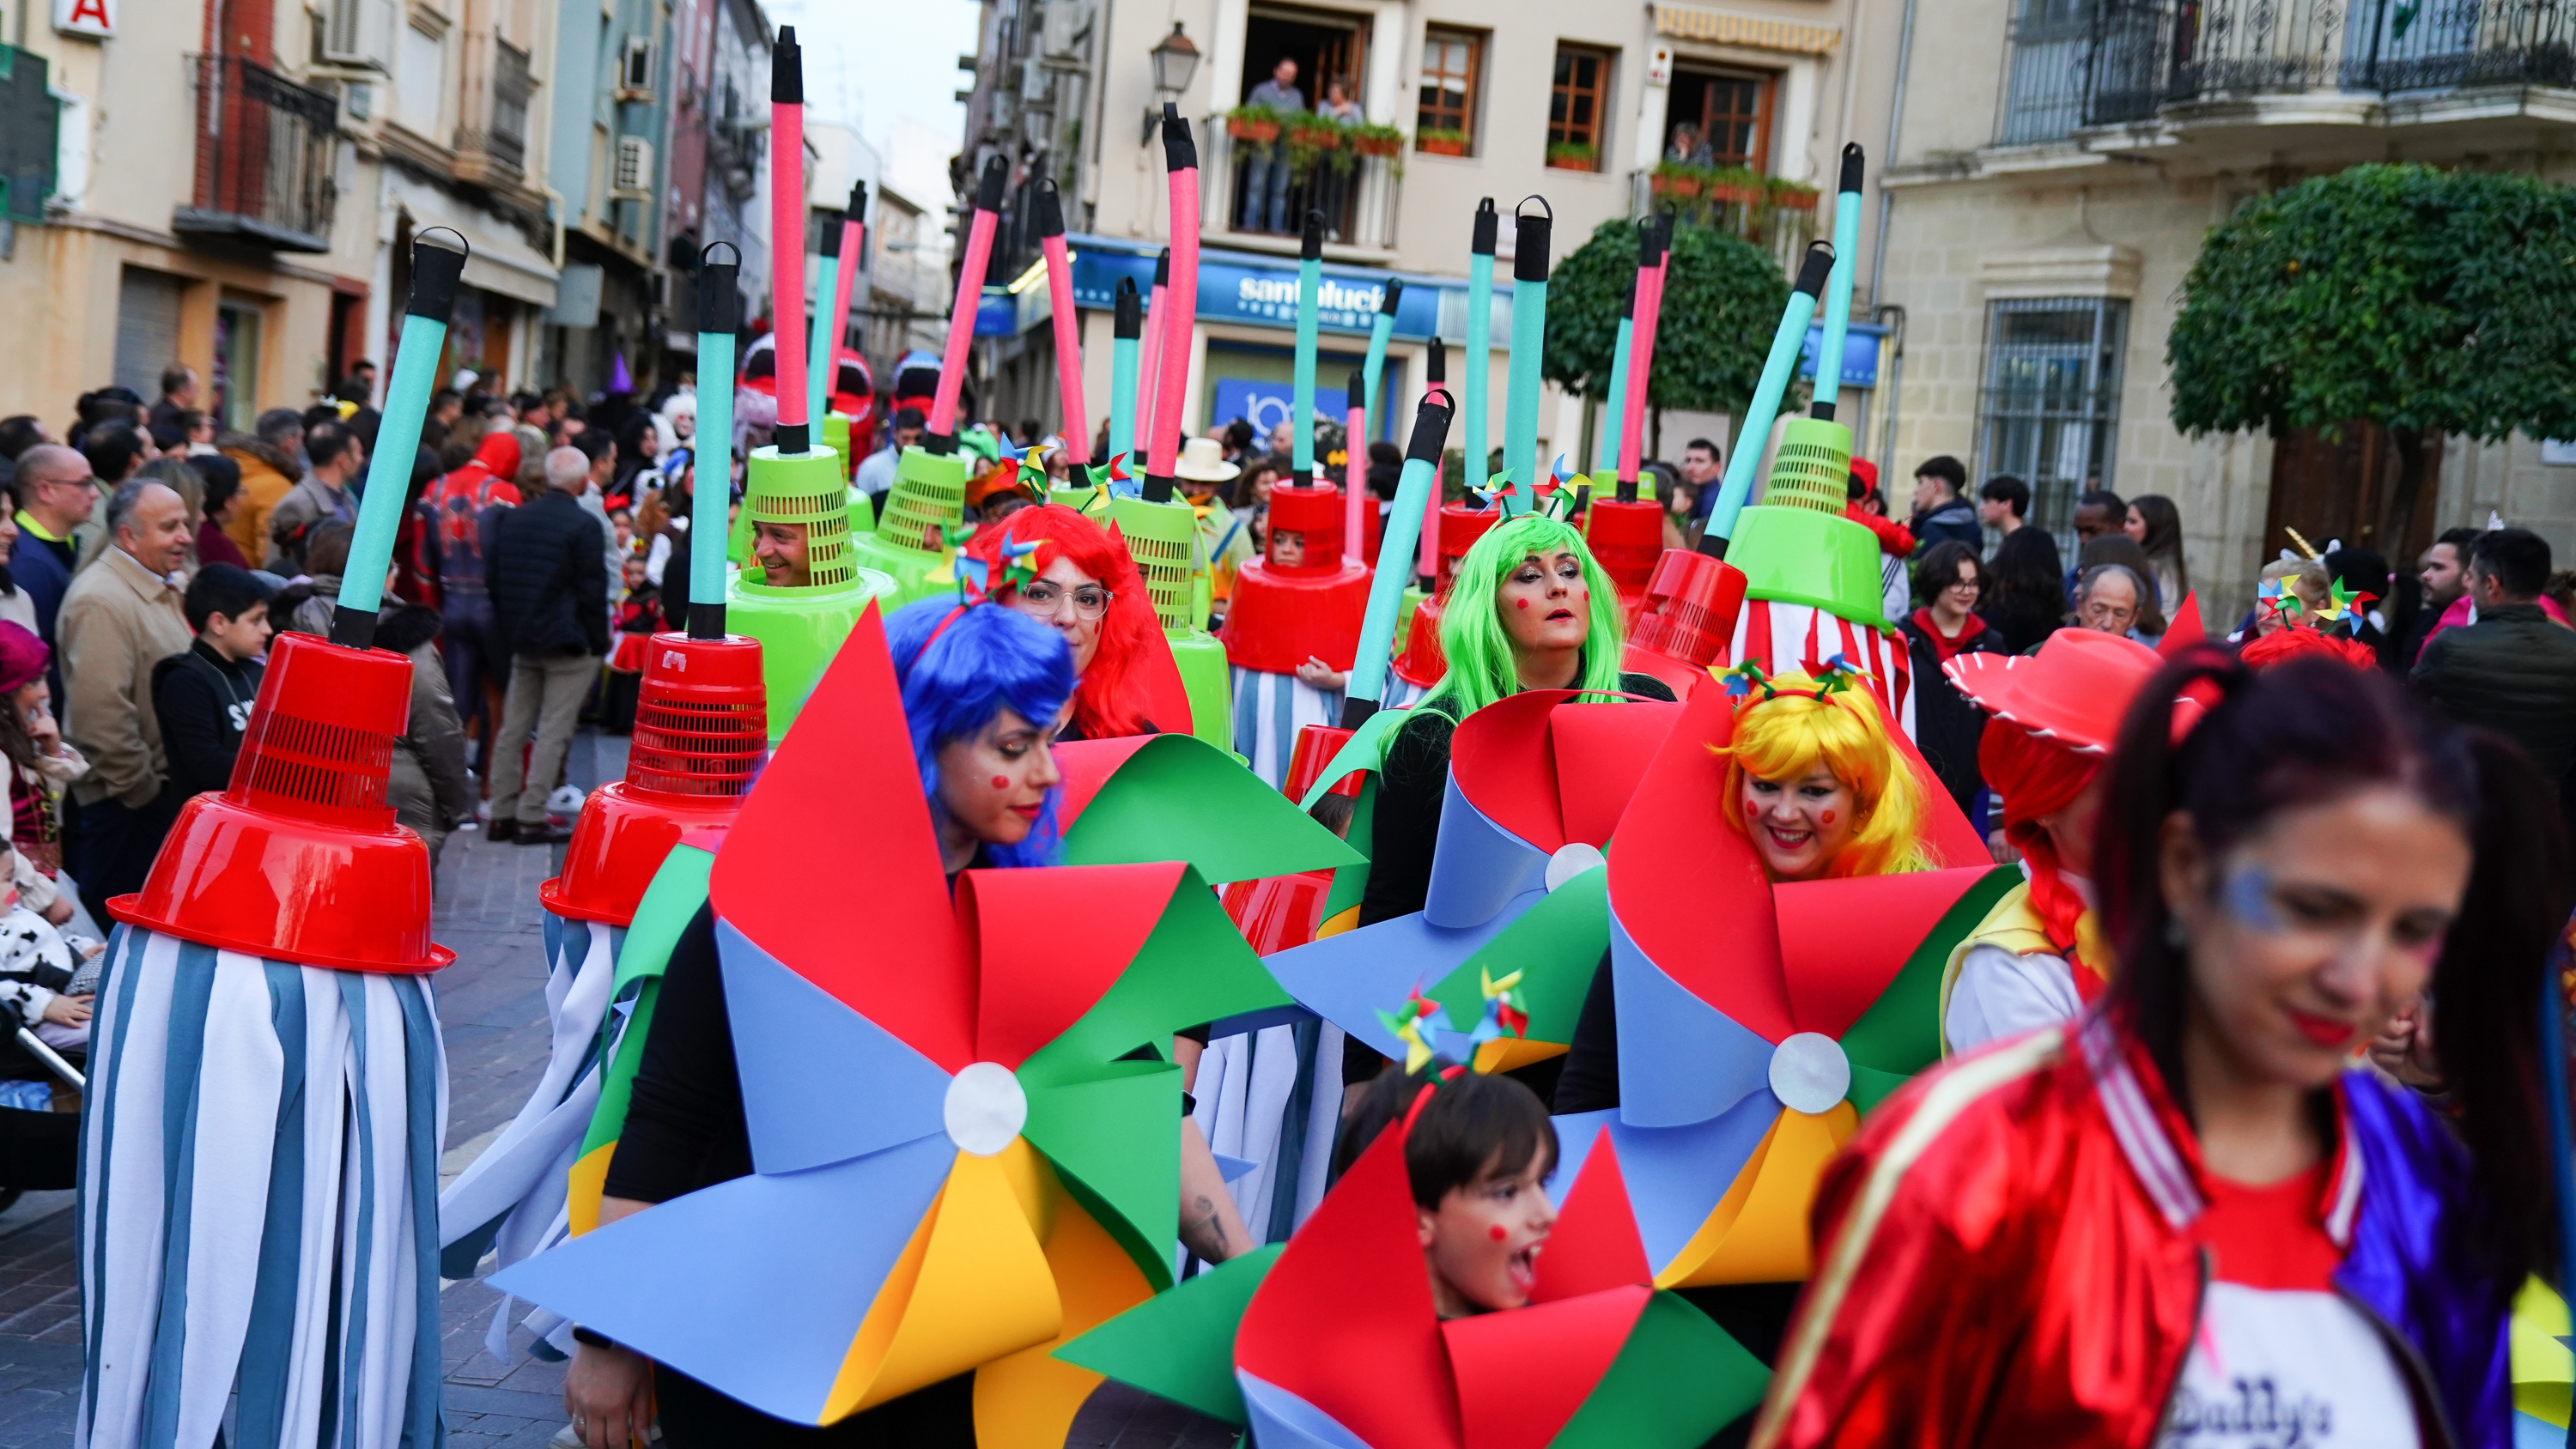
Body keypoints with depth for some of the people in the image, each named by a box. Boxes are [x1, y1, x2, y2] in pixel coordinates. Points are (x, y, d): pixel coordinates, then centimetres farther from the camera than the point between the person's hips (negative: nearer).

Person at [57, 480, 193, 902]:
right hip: (124, 804, -9)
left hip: (165, 791, 9)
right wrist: (143, 792, -17)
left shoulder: (164, 589, 14)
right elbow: (102, 716, -24)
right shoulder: (101, 601, -18)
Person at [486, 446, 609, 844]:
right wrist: (598, 644, -4)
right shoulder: (584, 526, -12)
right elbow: (593, 590, -13)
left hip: (522, 642, 7)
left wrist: (510, 627, 18)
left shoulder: (513, 517, 8)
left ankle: (502, 815, 15)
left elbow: (491, 579, 12)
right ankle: (531, 818, -3)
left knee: (512, 728, 12)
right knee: (554, 732, -2)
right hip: (568, 644, -6)